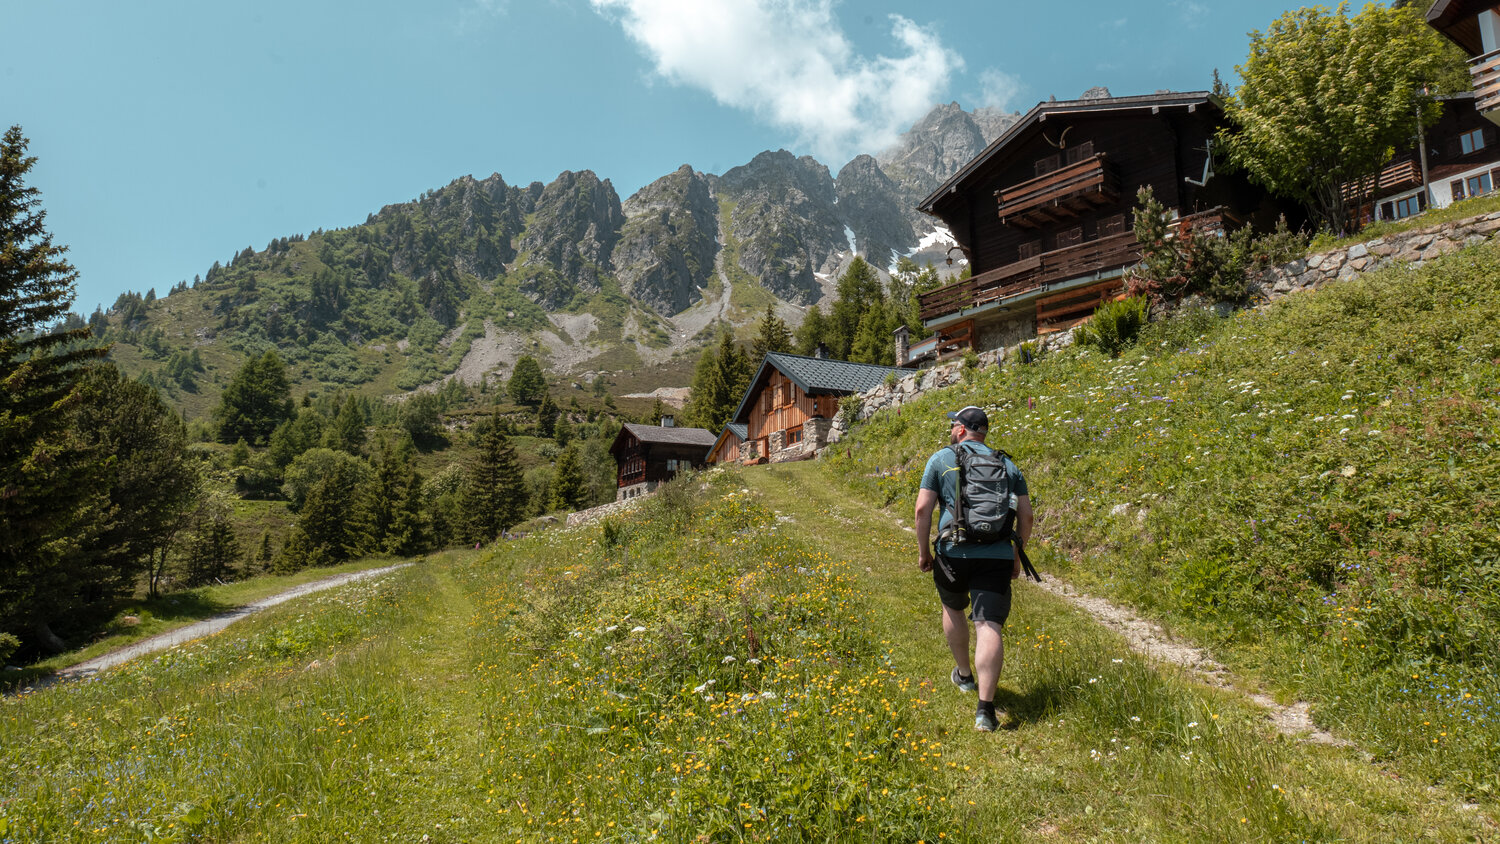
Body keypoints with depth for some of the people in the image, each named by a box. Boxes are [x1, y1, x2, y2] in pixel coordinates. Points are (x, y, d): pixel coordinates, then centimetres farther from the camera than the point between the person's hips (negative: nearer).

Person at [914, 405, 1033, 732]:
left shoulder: (941, 459, 4)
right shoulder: (1008, 465, 14)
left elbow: (923, 508, -4)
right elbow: (1026, 516, 9)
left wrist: (923, 550, 6)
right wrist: (1016, 555, 20)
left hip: (953, 553, -1)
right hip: (997, 556, 1)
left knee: (953, 608, 26)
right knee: (988, 626, -4)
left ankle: (964, 674, 42)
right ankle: (985, 708, -13)